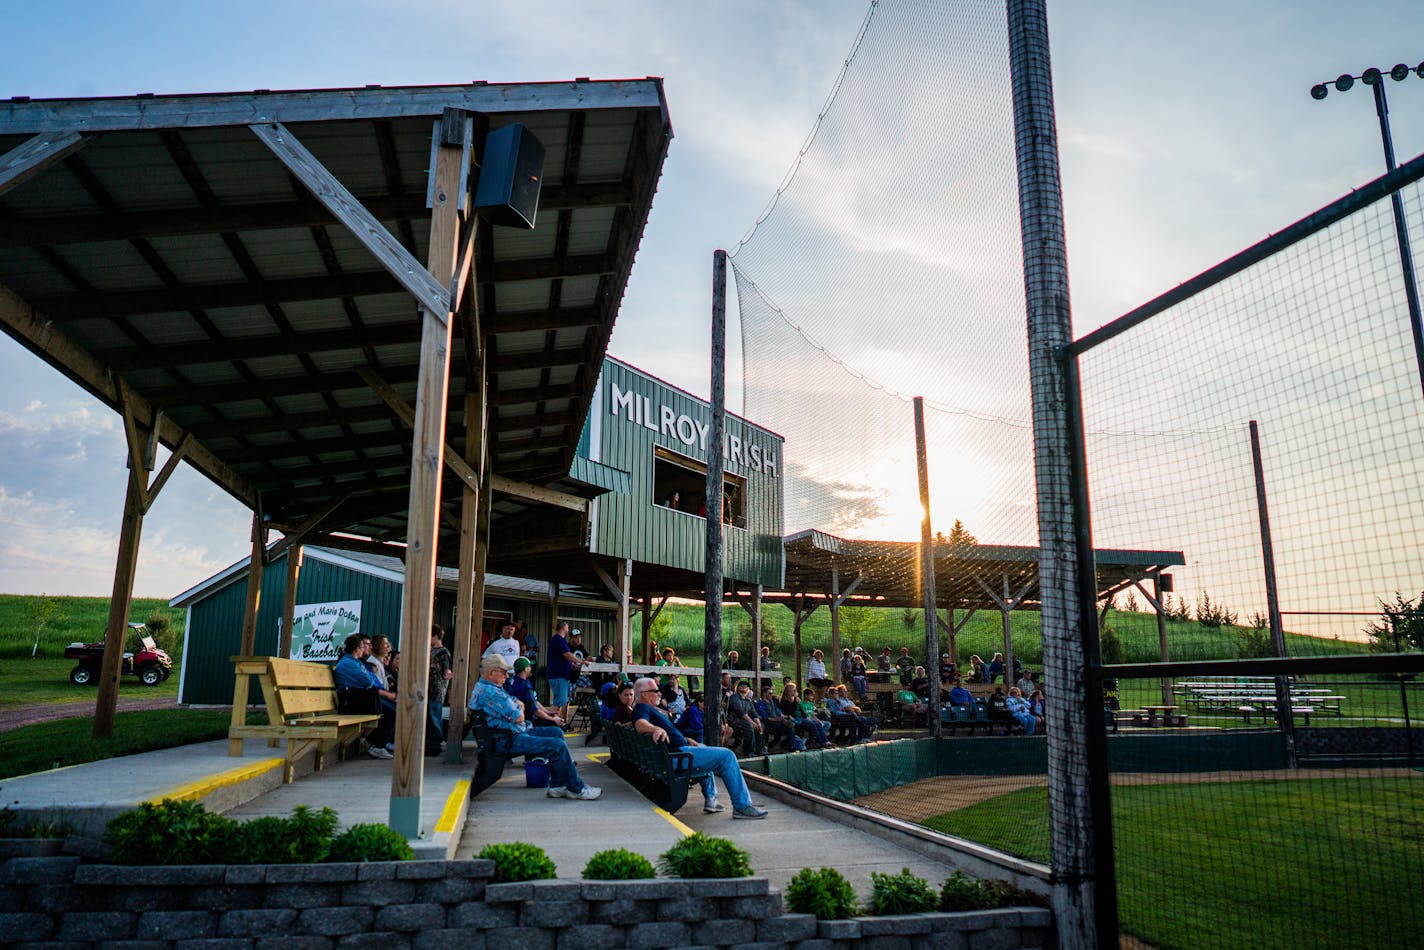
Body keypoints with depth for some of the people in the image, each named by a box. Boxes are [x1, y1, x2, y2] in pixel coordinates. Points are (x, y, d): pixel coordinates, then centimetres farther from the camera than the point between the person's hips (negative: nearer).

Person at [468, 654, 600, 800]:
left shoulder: (483, 686, 16)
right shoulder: (490, 692, -21)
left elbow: (520, 705, 21)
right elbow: (519, 718, -20)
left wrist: (518, 706, -3)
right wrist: (519, 709, 2)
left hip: (516, 732, 12)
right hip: (510, 740, -12)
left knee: (557, 732, 10)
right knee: (558, 746, -19)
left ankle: (557, 786, 7)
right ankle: (577, 789, -5)